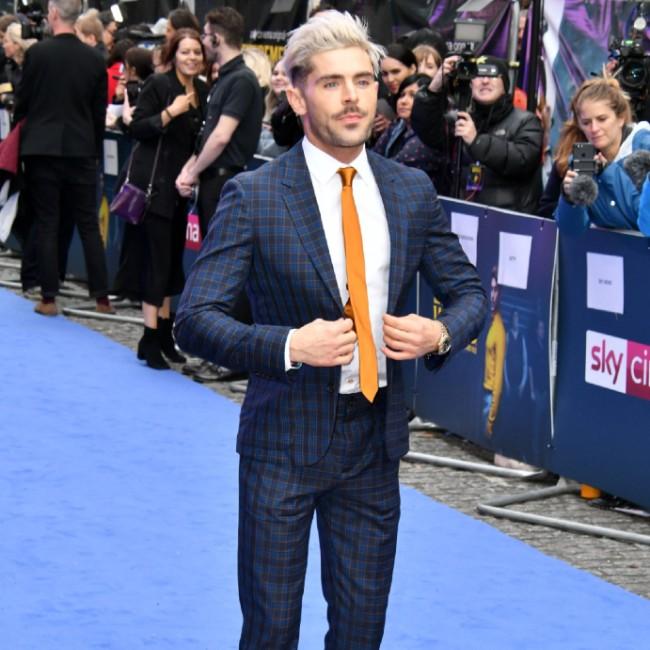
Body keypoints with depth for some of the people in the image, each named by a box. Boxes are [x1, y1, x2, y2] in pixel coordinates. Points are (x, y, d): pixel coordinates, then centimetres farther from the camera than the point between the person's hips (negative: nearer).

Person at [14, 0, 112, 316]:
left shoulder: (37, 53, -9)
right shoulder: (95, 59, 0)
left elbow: (22, 100, -1)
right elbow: (100, 111, 6)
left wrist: (20, 130, 18)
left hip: (42, 148, -2)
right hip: (82, 149, 2)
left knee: (47, 224, 3)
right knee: (89, 224, 7)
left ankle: (49, 298, 2)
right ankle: (101, 296, 6)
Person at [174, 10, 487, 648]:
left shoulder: (412, 191, 4)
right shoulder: (253, 196, -10)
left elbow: (469, 290, 13)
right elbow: (195, 319, -13)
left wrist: (441, 333, -10)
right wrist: (289, 346, -28)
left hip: (376, 439, 4)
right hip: (285, 439, -4)